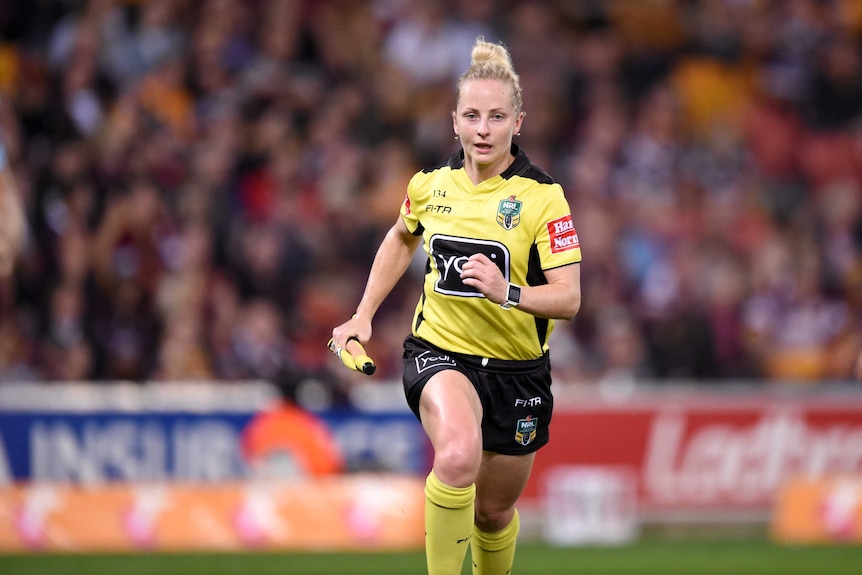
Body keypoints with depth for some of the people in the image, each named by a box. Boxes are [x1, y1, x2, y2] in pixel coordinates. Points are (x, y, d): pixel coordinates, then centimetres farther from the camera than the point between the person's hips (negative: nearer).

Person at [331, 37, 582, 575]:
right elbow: (401, 238, 22)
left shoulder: (542, 197, -12)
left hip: (516, 368, 0)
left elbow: (569, 298, -18)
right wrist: (364, 316, 16)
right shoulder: (430, 186, -1)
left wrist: (508, 292, -37)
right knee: (458, 456, -33)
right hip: (440, 351, 0)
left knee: (494, 511, 14)